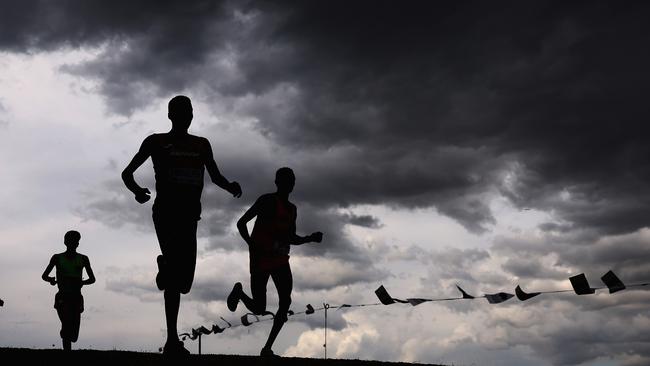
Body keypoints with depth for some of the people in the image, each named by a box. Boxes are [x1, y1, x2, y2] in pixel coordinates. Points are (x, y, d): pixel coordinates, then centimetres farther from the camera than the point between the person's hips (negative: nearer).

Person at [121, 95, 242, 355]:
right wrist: (137, 191, -15)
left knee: (184, 280, 2)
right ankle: (173, 339, -17)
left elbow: (216, 176, 25)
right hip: (165, 212, -4)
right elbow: (127, 173, 8)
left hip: (190, 216, 4)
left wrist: (230, 187, 1)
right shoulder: (157, 142, 7)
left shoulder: (202, 145, 18)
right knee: (175, 268, -21)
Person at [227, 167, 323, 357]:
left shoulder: (292, 209, 14)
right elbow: (241, 223, -12)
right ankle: (239, 292, 32)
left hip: (281, 260, 6)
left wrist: (311, 238, 4)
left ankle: (267, 348, -5)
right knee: (259, 309, -2)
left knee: (286, 302, -11)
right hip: (261, 259, -6)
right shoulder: (267, 201, -9)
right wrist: (253, 246, -24)